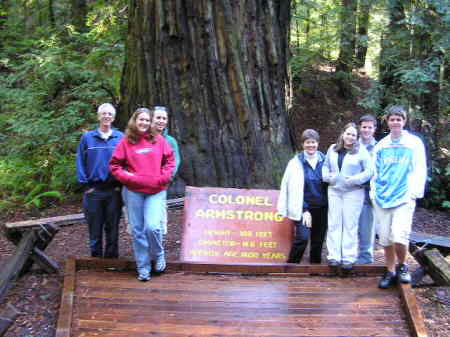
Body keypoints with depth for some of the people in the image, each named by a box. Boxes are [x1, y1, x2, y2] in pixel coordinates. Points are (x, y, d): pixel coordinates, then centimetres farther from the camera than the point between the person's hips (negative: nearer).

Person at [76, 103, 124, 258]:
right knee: (95, 228, 7)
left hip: (114, 190, 0)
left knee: (112, 228, 8)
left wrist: (120, 185, -6)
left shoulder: (120, 137, 3)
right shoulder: (87, 137, 4)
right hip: (93, 191, 0)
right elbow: (80, 162, 3)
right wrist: (86, 185, -4)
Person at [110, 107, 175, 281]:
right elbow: (115, 165, 4)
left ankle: (158, 255, 15)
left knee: (152, 227, -15)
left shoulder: (159, 140, 5)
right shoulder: (126, 142, 2)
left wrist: (163, 177, -4)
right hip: (133, 192, 1)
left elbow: (170, 160, 10)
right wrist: (128, 177, -9)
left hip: (156, 191, 0)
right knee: (137, 230, 6)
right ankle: (143, 267, 19)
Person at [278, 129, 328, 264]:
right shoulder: (296, 162, -4)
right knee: (302, 237, -15)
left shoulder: (324, 160, 4)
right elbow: (295, 189, -5)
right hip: (303, 208, -3)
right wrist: (304, 210, -9)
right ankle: (291, 265, 0)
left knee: (318, 240, 9)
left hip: (321, 208, 3)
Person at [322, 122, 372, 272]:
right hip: (334, 191, 4)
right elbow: (325, 165, 18)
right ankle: (334, 256, 10)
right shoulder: (332, 149, 10)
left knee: (350, 225, -1)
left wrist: (354, 180, -17)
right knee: (334, 224, 4)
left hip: (353, 193, -4)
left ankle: (349, 258, 6)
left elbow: (369, 171, -7)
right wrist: (327, 176, -1)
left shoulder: (361, 151, -4)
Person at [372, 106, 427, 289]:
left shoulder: (414, 143, 1)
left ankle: (402, 266, 12)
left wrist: (414, 193, -9)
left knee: (399, 236, -15)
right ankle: (391, 272, 23)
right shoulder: (381, 145, 11)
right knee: (385, 238, 7)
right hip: (382, 199, 4)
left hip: (404, 198, -4)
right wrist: (373, 191, 6)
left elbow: (419, 171, -2)